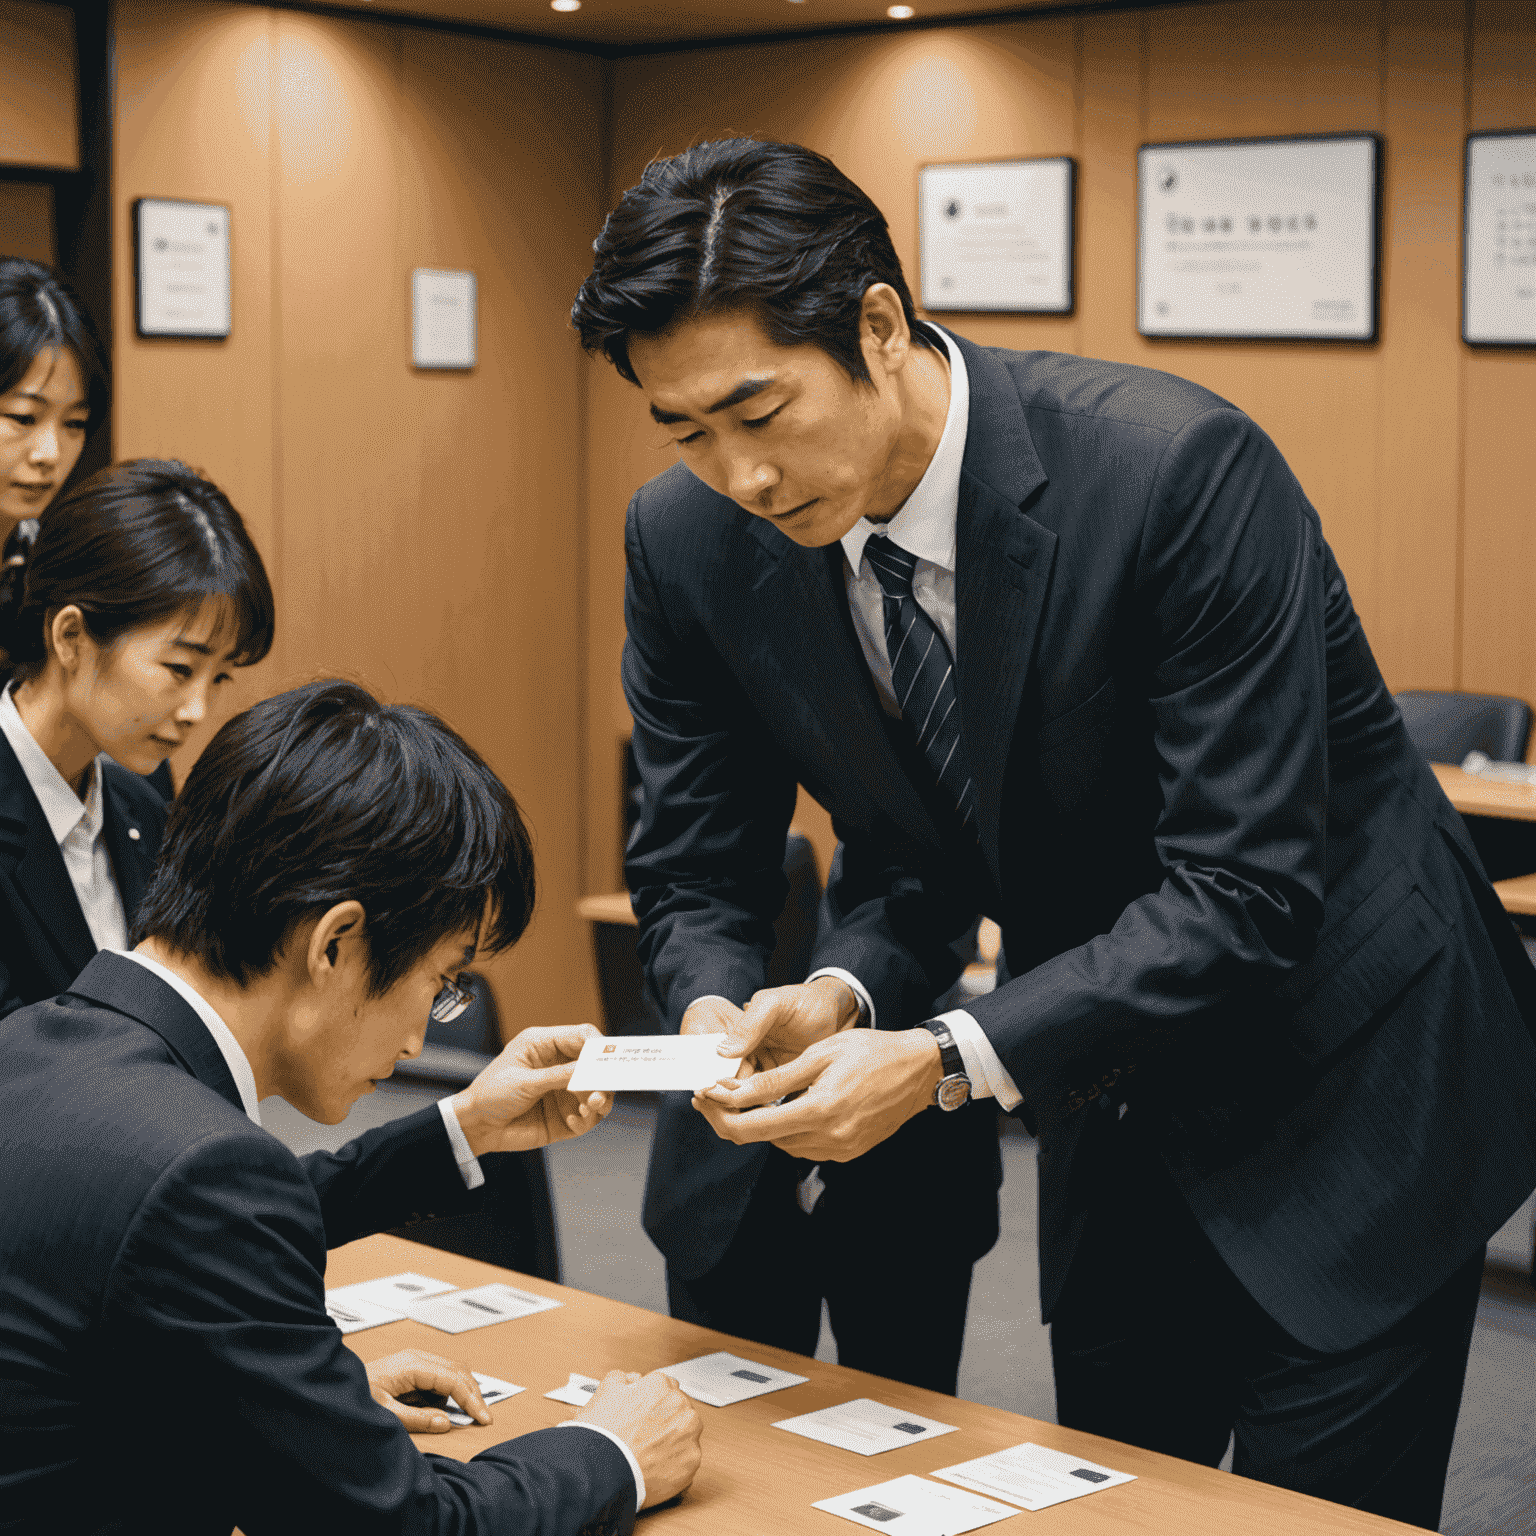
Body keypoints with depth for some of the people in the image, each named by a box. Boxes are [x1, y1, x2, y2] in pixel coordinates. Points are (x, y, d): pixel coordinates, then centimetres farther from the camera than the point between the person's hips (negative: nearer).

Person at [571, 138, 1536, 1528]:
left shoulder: (1177, 470, -28)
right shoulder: (692, 540, -11)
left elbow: (1245, 888, -28)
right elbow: (695, 867, 0)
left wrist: (946, 1061, -33)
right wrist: (781, 1002, -23)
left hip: (1348, 1087, -5)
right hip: (1120, 1114, 5)